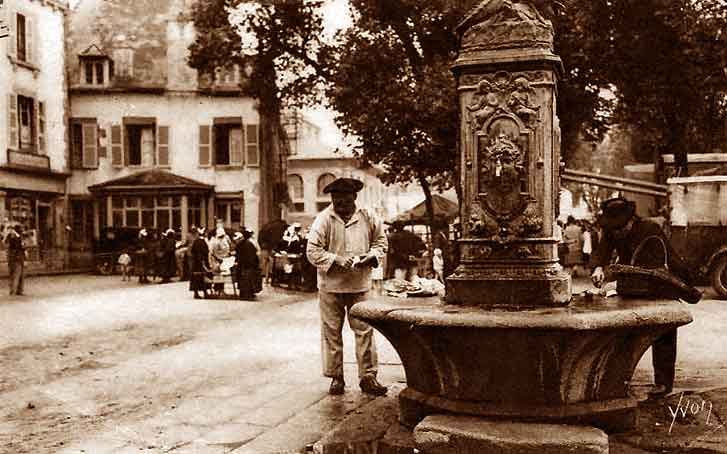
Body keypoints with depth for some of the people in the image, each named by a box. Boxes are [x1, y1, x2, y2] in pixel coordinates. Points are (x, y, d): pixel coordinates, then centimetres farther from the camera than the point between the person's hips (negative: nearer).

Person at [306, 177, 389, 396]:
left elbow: (380, 240, 14)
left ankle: (368, 377, 9)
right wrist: (336, 260, -19)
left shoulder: (367, 217, 4)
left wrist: (371, 256, -6)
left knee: (365, 330, 1)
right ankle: (336, 377, 17)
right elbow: (313, 251, -7)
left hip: (360, 285, 1)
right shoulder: (323, 219, -5)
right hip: (331, 286, -1)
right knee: (331, 332, 6)